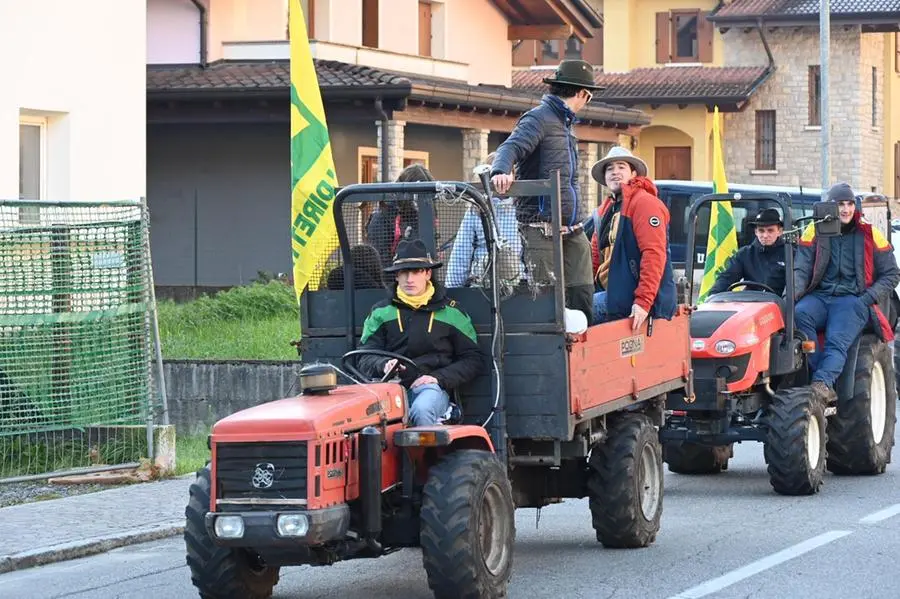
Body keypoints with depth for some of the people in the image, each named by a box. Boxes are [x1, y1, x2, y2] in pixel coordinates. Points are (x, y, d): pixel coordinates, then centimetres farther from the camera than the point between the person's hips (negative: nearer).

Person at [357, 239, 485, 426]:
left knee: (421, 410, -38)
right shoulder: (381, 312, 18)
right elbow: (365, 359, 12)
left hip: (431, 388, -1)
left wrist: (439, 378, -3)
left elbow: (474, 360, 13)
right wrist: (384, 365, -12)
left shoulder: (450, 312, 14)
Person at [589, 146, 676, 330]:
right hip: (613, 293, 9)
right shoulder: (605, 209, 23)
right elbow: (595, 257, 26)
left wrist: (643, 301, -24)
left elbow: (654, 254, -17)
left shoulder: (644, 202, -8)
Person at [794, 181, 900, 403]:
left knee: (837, 341, -31)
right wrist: (795, 291, -16)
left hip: (853, 299, -1)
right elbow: (801, 269, 6)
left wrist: (869, 298, -4)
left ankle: (822, 383, -51)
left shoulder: (869, 236, 9)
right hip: (819, 297, 1)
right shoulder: (815, 233, 11)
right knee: (798, 314, -33)